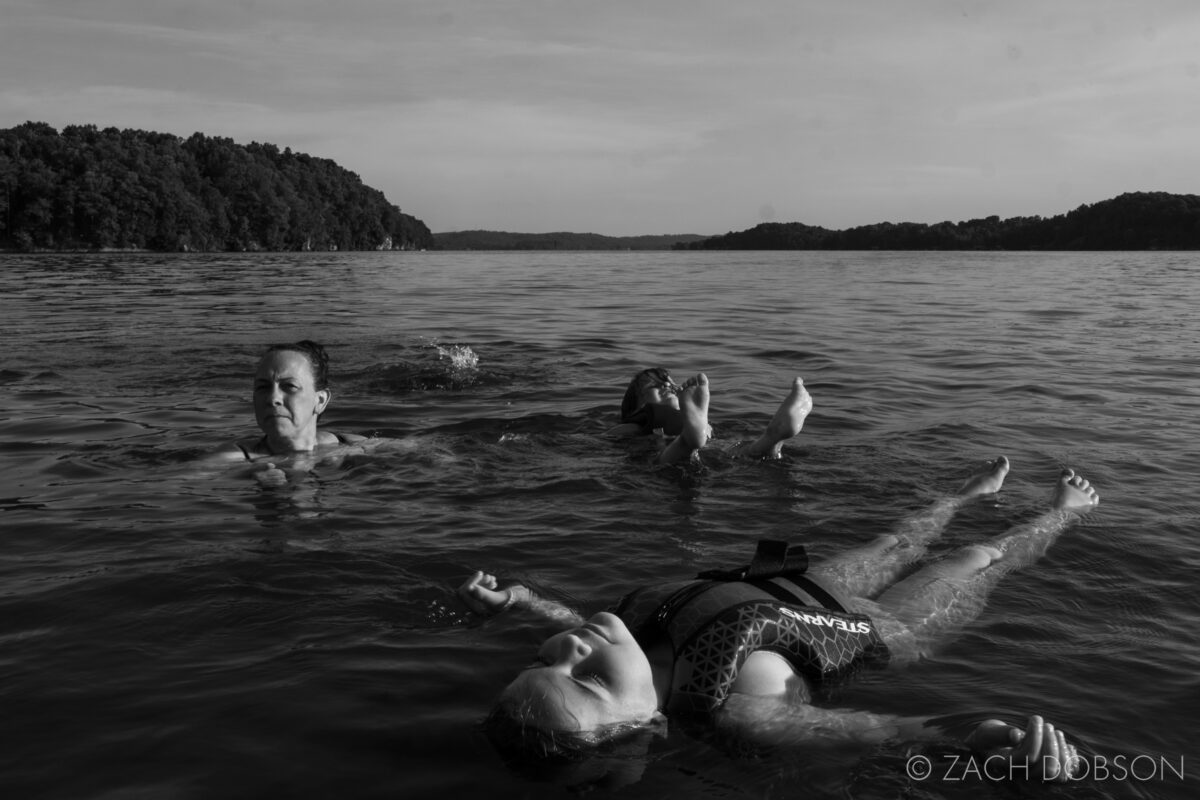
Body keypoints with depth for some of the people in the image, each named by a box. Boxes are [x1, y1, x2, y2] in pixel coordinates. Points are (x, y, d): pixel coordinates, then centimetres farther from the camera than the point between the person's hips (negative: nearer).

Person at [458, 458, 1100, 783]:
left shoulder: (629, 640, -31)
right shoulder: (735, 709, -49)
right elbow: (901, 732, -51)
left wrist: (514, 599, -18)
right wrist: (989, 745, -69)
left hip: (790, 590, 5)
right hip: (877, 627, -4)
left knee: (899, 542, 31)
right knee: (983, 558, 22)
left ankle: (972, 492, 65)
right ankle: (1065, 510, 55)